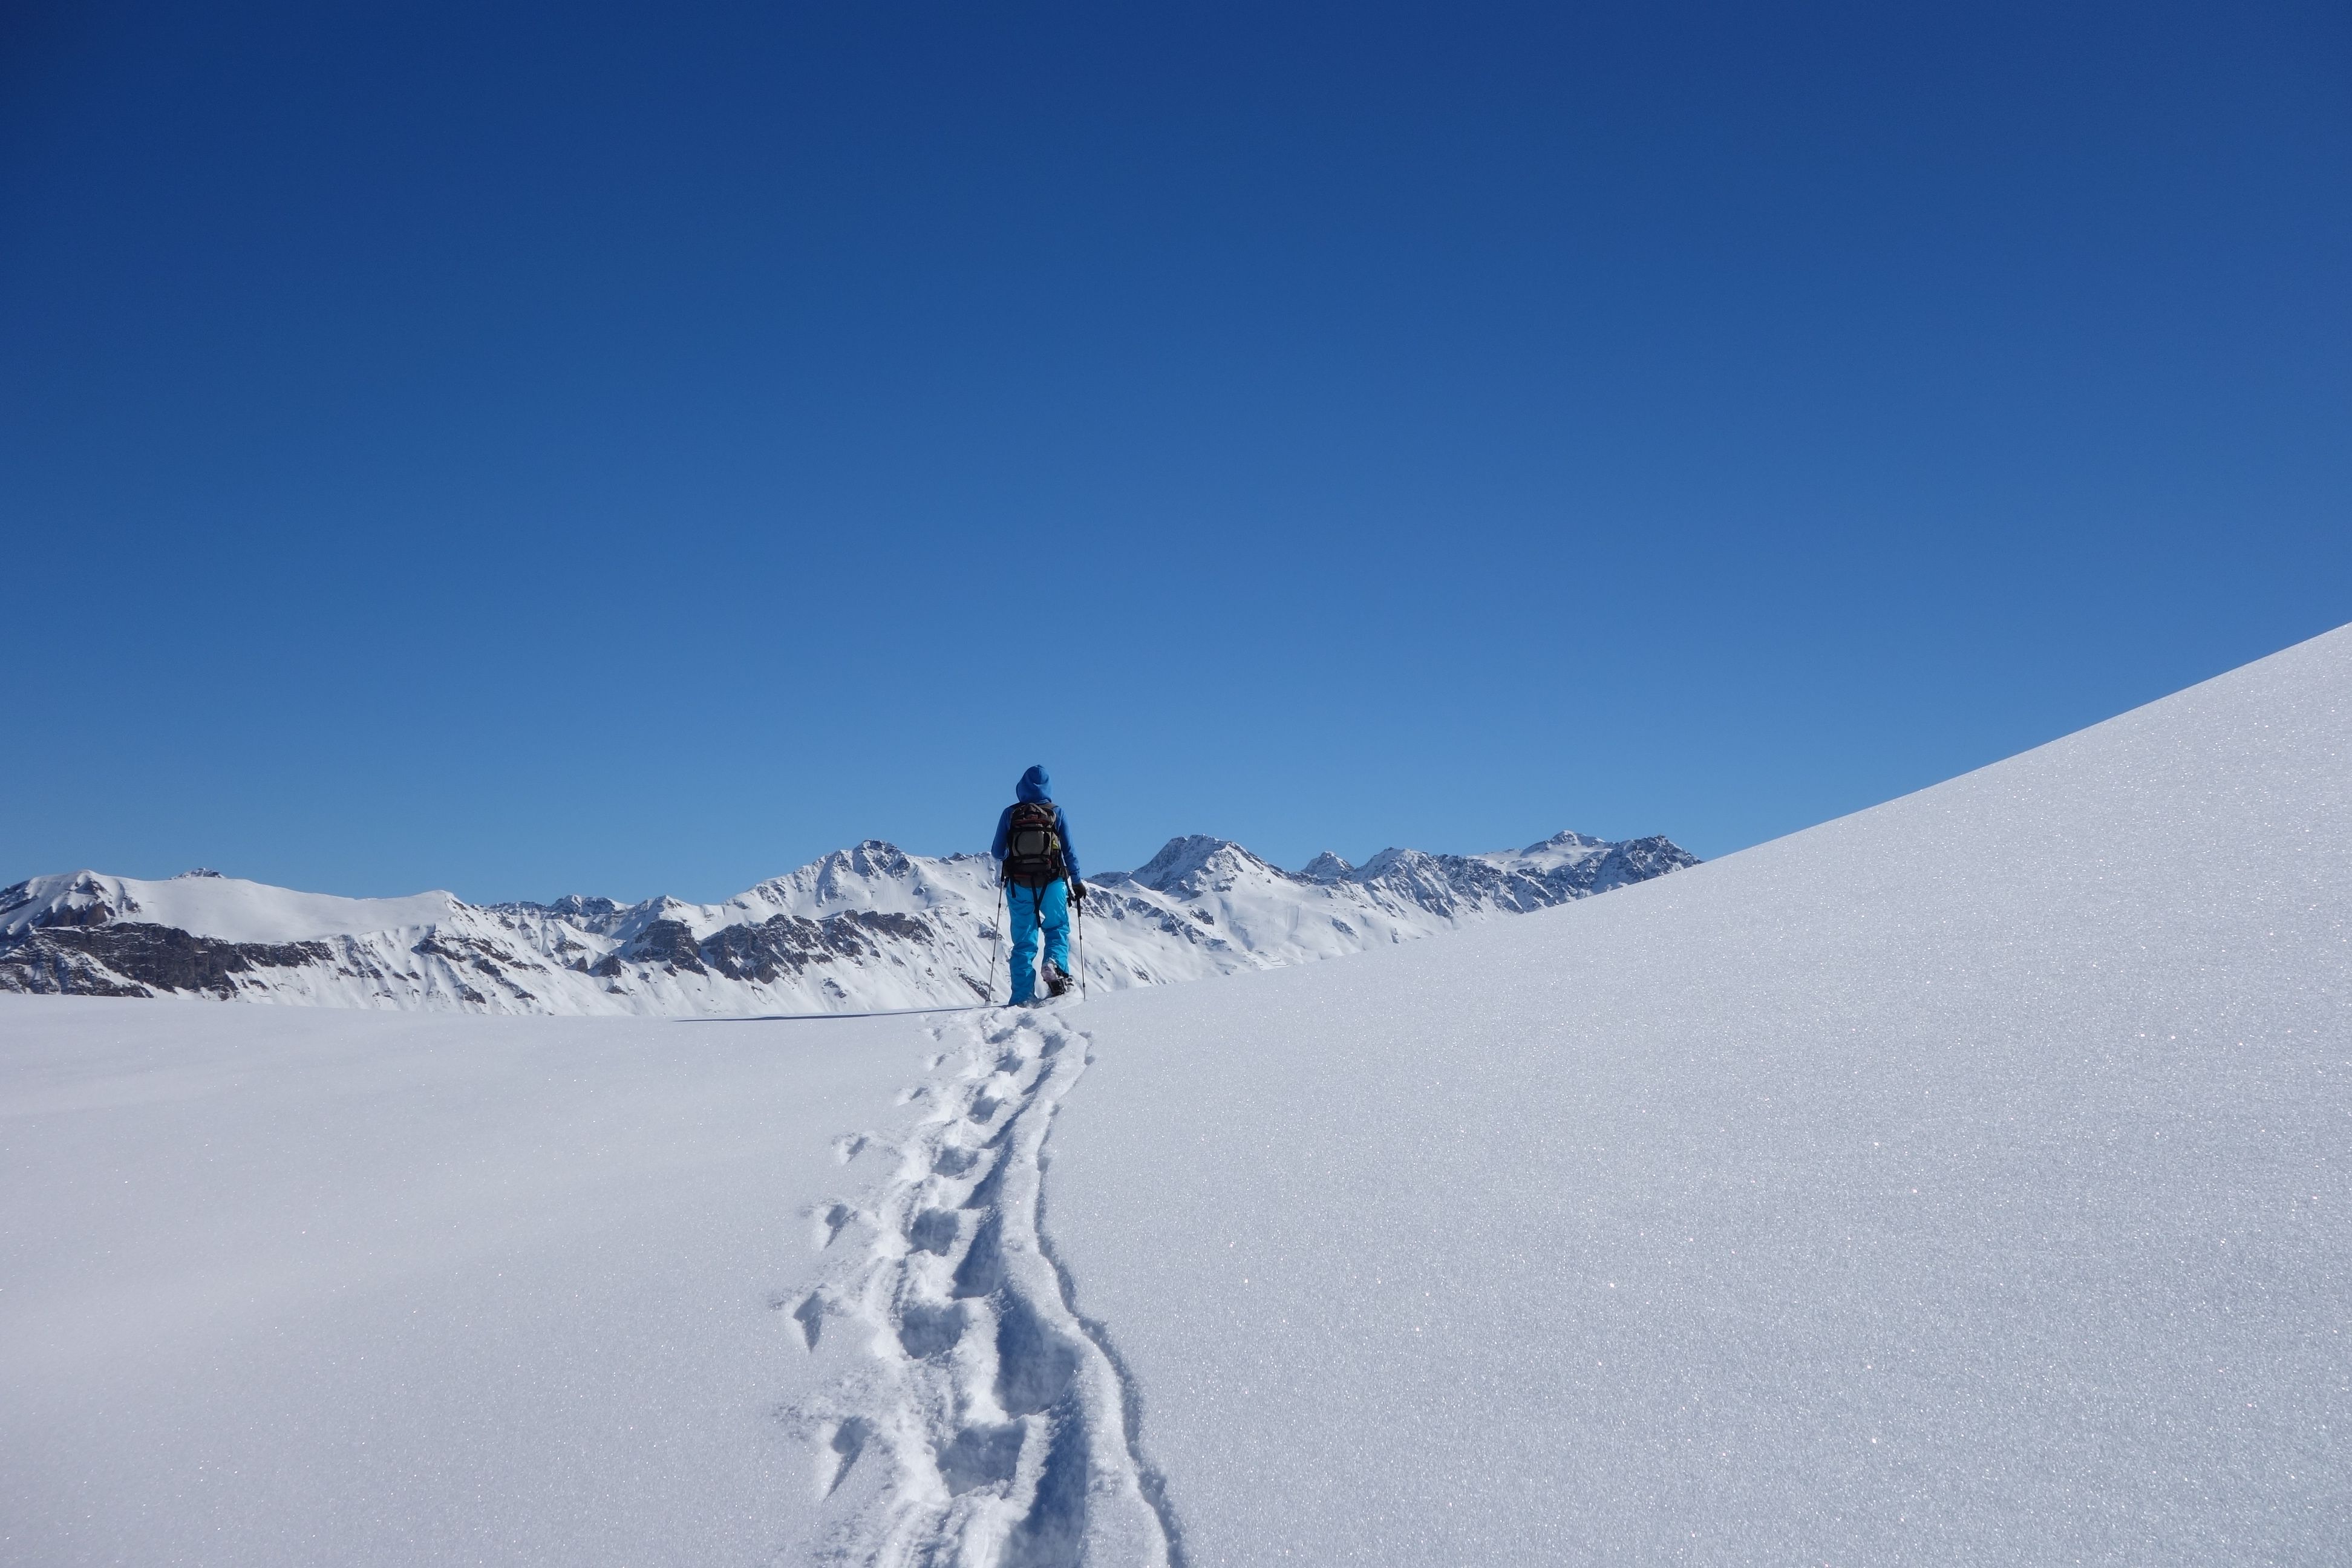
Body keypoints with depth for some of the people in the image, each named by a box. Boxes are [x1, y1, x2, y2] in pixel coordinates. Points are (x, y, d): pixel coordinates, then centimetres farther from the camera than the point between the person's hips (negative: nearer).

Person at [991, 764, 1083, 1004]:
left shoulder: (1010, 814, 0)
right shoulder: (1057, 813, -1)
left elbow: (997, 853, 4)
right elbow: (1070, 850, -1)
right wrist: (1077, 882, 8)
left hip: (1019, 886, 1)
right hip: (1051, 885, -1)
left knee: (1024, 941, 9)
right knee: (1057, 929, 18)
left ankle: (1022, 998, 3)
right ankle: (1055, 963, -13)